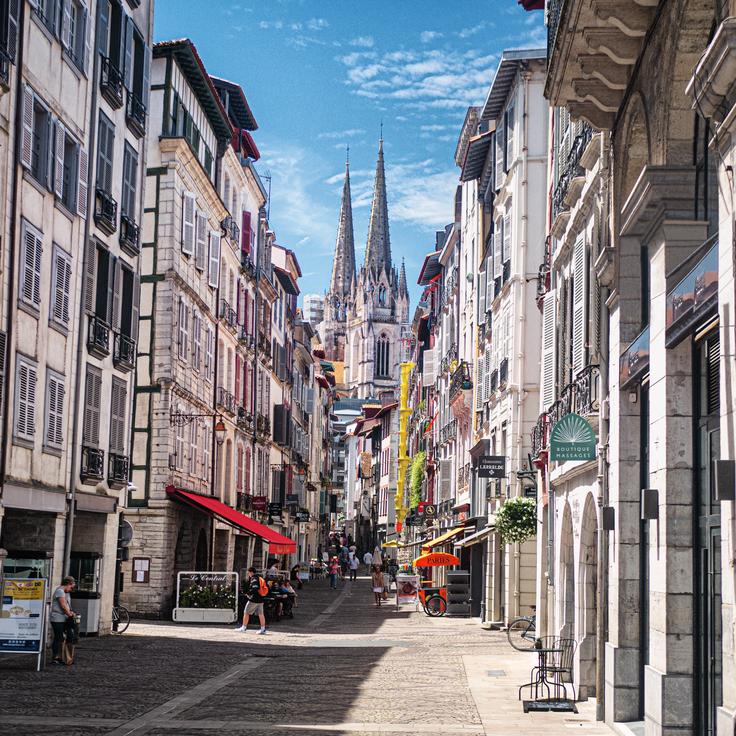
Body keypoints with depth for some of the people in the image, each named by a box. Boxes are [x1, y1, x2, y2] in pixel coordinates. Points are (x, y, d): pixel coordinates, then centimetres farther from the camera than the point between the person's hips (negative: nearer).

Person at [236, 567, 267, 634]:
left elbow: (255, 588, -23)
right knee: (260, 614, 5)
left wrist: (248, 593, -13)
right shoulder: (259, 578, 15)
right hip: (260, 599, 8)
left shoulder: (254, 579, -11)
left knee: (246, 613, 5)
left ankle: (244, 627, 9)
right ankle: (263, 629, 1)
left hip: (253, 599, -8)